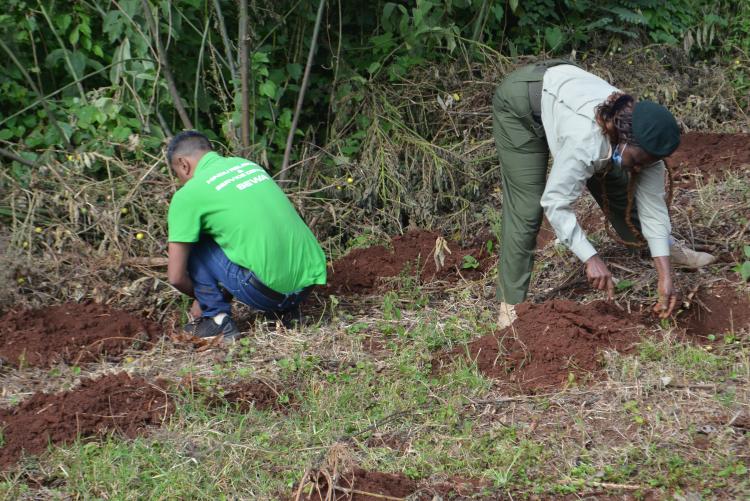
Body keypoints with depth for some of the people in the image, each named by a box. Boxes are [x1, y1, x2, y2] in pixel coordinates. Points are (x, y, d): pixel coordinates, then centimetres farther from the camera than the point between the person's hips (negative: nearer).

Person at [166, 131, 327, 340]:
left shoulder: (188, 194, -1)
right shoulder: (249, 164, 20)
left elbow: (176, 277, 0)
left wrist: (203, 297, 23)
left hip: (268, 289, -7)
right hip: (311, 279, 7)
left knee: (191, 241, 8)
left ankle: (217, 319, 7)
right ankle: (287, 311, 20)